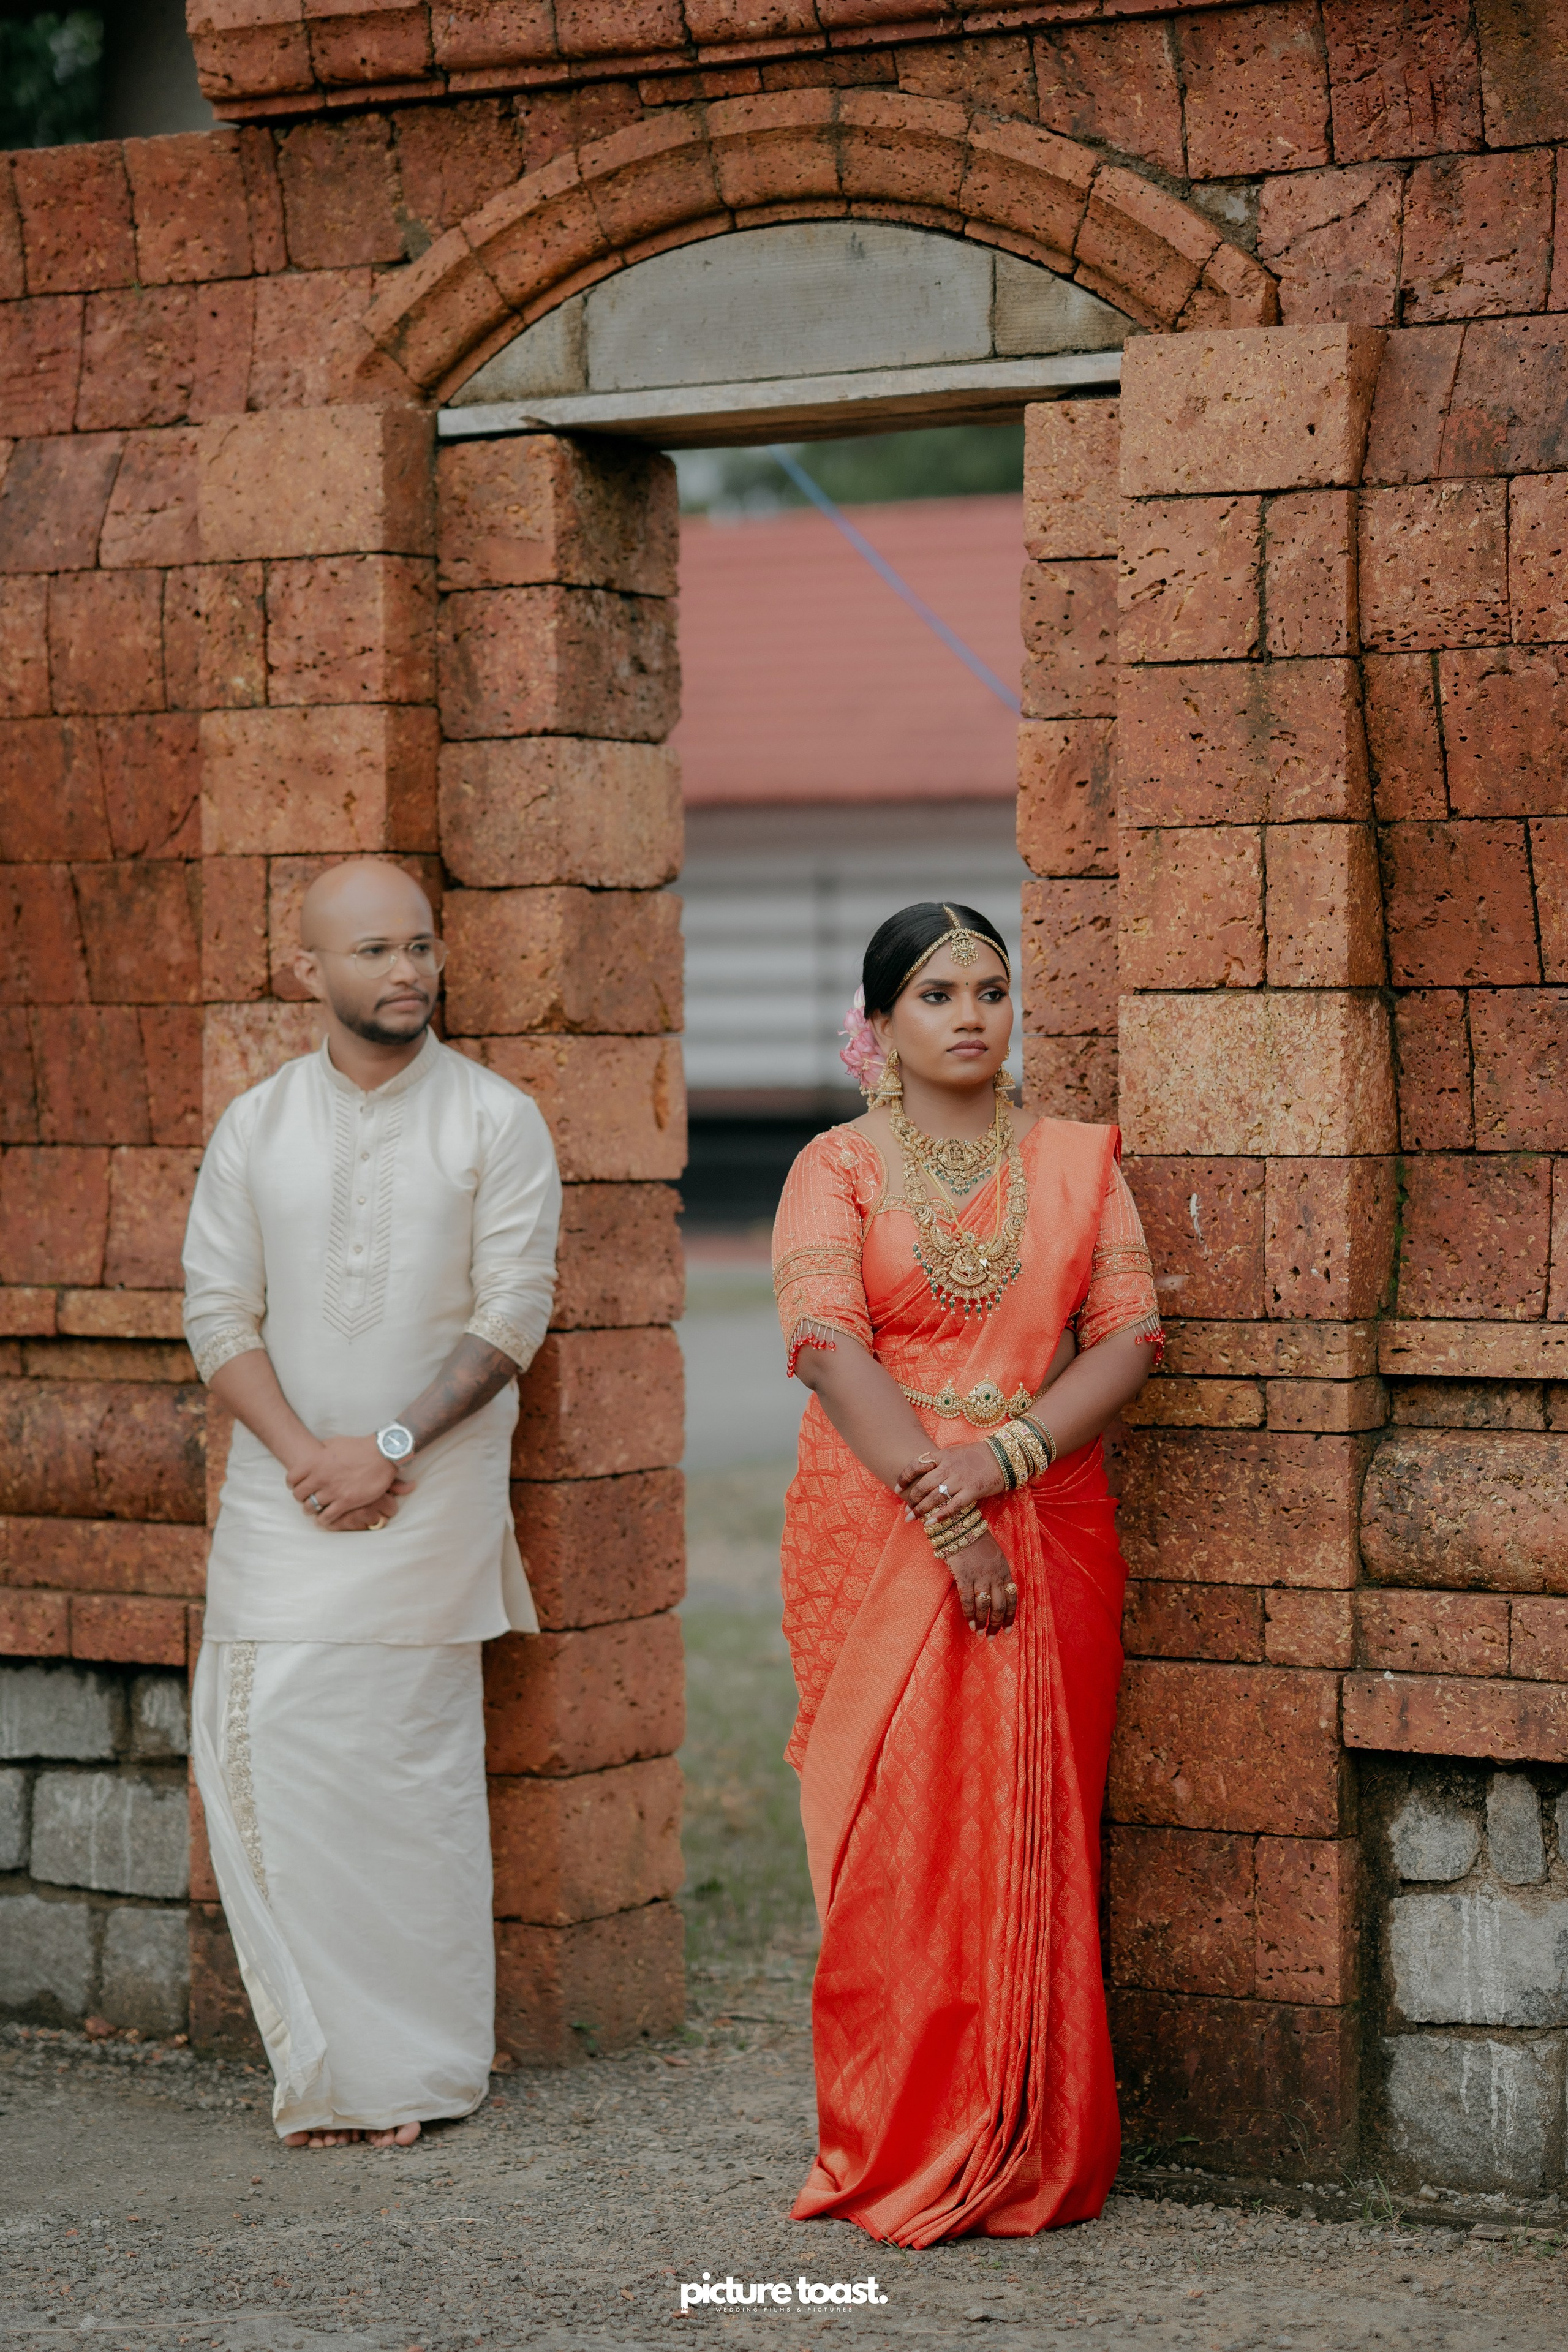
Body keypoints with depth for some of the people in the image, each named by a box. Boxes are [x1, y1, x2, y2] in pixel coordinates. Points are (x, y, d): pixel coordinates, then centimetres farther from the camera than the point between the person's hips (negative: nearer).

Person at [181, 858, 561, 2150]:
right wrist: (304, 1454, -11)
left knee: (413, 1765, -4)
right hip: (284, 1496, 3)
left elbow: (512, 1314, -6)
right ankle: (328, 2060, 8)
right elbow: (218, 1312, 3)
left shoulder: (497, 1121, 0)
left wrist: (387, 1444, -15)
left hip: (434, 1497, -3)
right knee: (269, 1753, -2)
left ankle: (423, 2067, 6)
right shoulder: (255, 1126, 8)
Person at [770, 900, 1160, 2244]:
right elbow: (830, 1341, -8)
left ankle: (1031, 2157, 7)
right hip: (876, 1533, -2)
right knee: (892, 1842, -5)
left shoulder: (1076, 1162, 12)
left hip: (1049, 1530, 2)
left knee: (1033, 1839, 0)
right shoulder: (838, 1167, 5)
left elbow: (1129, 1337, 3)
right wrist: (942, 1509, -18)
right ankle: (902, 2164, 2)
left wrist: (1007, 1453, -13)